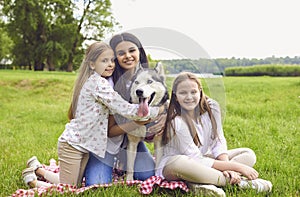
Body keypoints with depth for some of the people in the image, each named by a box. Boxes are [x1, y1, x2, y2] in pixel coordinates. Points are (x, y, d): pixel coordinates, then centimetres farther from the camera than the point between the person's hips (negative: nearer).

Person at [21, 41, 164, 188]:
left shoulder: (96, 81, 10)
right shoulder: (98, 83, -21)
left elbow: (112, 109, 4)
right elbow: (126, 110, -25)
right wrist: (157, 110, -16)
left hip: (84, 144, 10)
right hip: (72, 144, -10)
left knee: (75, 186, 21)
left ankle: (37, 168, 32)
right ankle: (32, 179, 18)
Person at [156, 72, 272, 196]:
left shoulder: (211, 107, -10)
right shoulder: (176, 122, -25)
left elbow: (218, 142, -6)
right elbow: (196, 160, -26)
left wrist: (227, 166, -26)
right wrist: (236, 167, -28)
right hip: (171, 165, -6)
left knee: (249, 154, -3)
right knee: (180, 163, -42)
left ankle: (200, 184, -26)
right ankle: (238, 181, -27)